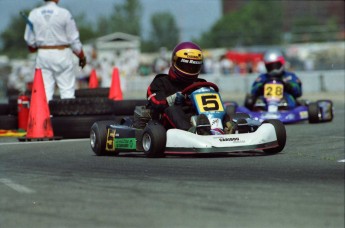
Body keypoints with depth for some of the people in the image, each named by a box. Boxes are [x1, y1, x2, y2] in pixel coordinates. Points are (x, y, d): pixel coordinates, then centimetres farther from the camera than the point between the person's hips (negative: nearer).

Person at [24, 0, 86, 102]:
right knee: (67, 90, 1)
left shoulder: (34, 14, 0)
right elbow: (74, 39, -4)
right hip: (62, 53, -3)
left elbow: (29, 40, 4)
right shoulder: (64, 13, -9)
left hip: (42, 54, 3)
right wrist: (82, 56, 9)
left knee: (45, 89, 5)